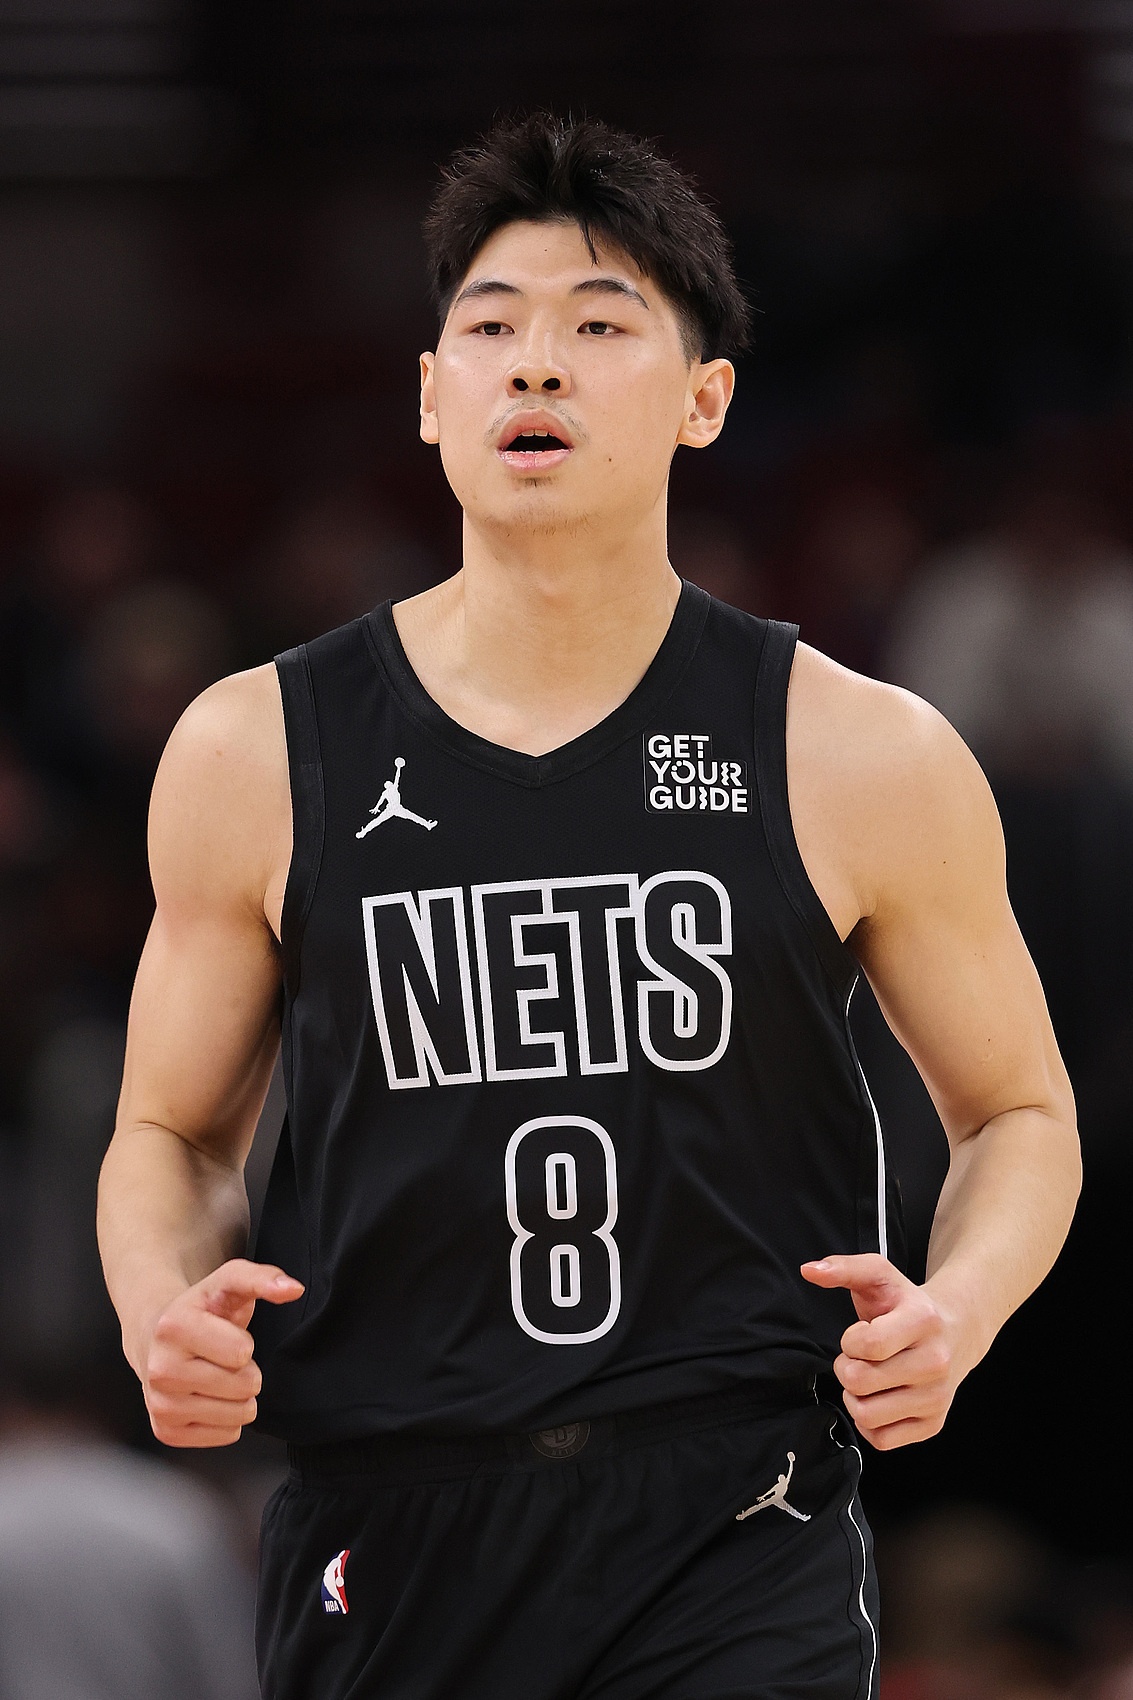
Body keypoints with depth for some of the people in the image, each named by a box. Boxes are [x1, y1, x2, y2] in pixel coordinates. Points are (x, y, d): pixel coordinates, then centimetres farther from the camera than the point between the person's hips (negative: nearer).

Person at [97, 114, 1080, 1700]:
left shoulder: (862, 761, 1)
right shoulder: (258, 753, 4)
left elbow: (1020, 1112, 12)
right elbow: (175, 1132, 15)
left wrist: (957, 1305, -8)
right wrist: (164, 1308, -7)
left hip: (734, 1559, -2)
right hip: (384, 1550, 2)